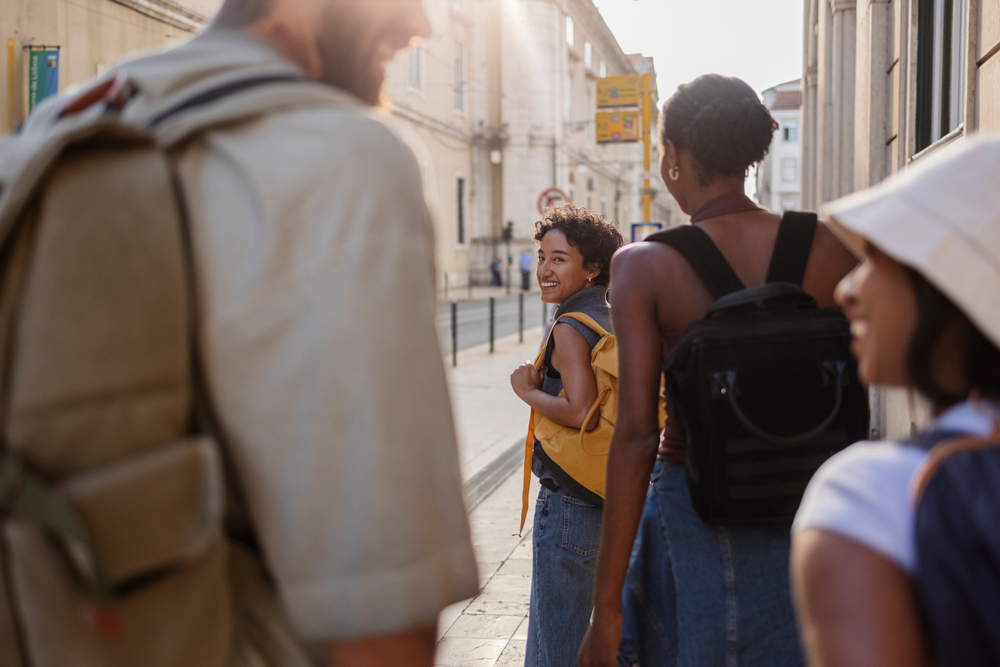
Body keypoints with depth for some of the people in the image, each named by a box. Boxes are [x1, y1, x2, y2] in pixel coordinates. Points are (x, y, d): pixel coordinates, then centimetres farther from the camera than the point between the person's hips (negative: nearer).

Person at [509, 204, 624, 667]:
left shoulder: (570, 329, -17)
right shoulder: (612, 320, 10)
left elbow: (582, 413, -27)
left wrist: (528, 390, -13)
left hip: (569, 500, -9)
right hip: (606, 495, 9)